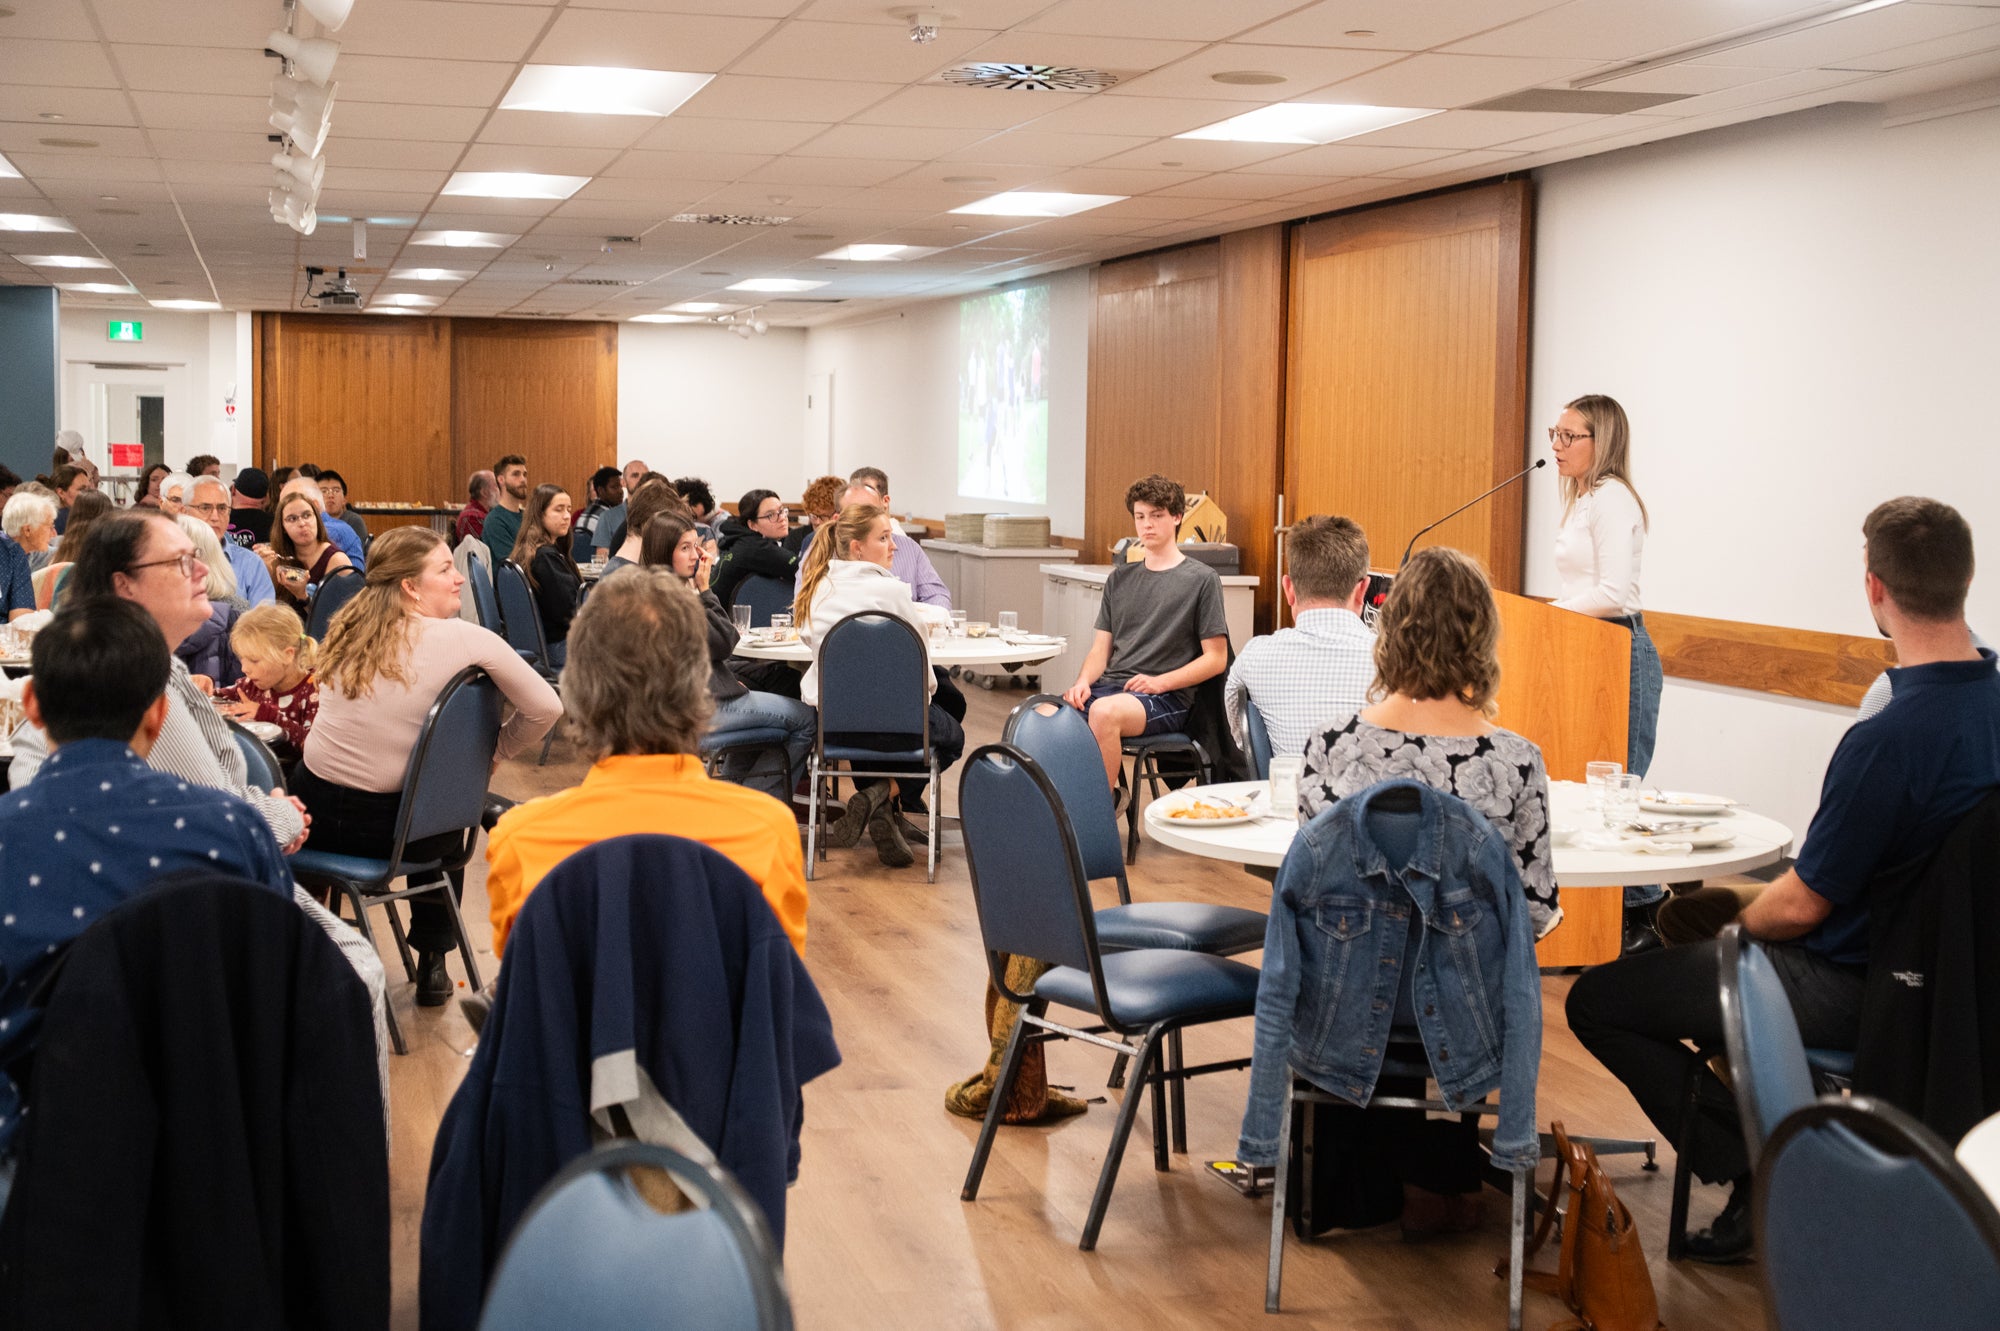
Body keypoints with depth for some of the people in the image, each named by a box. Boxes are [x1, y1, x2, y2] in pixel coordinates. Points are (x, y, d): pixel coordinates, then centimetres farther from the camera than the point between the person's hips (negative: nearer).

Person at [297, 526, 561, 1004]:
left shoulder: (347, 630, 2)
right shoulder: (466, 640, -13)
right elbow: (545, 708, -10)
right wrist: (492, 750, 5)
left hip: (313, 812, 4)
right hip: (385, 826, -4)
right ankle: (432, 964, 33)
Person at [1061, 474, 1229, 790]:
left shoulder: (1202, 579, 4)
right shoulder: (1120, 579, 21)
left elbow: (1216, 658, 1)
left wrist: (1159, 682, -12)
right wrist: (1083, 681, -4)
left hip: (1166, 697, -5)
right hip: (1109, 685, 5)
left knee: (1104, 712, -38)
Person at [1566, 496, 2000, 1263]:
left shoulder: (1887, 738, -32)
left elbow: (1802, 905, -22)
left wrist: (1738, 922, 1)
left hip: (1851, 991, -9)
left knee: (1597, 1000, -3)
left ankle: (1758, 1178, 0)